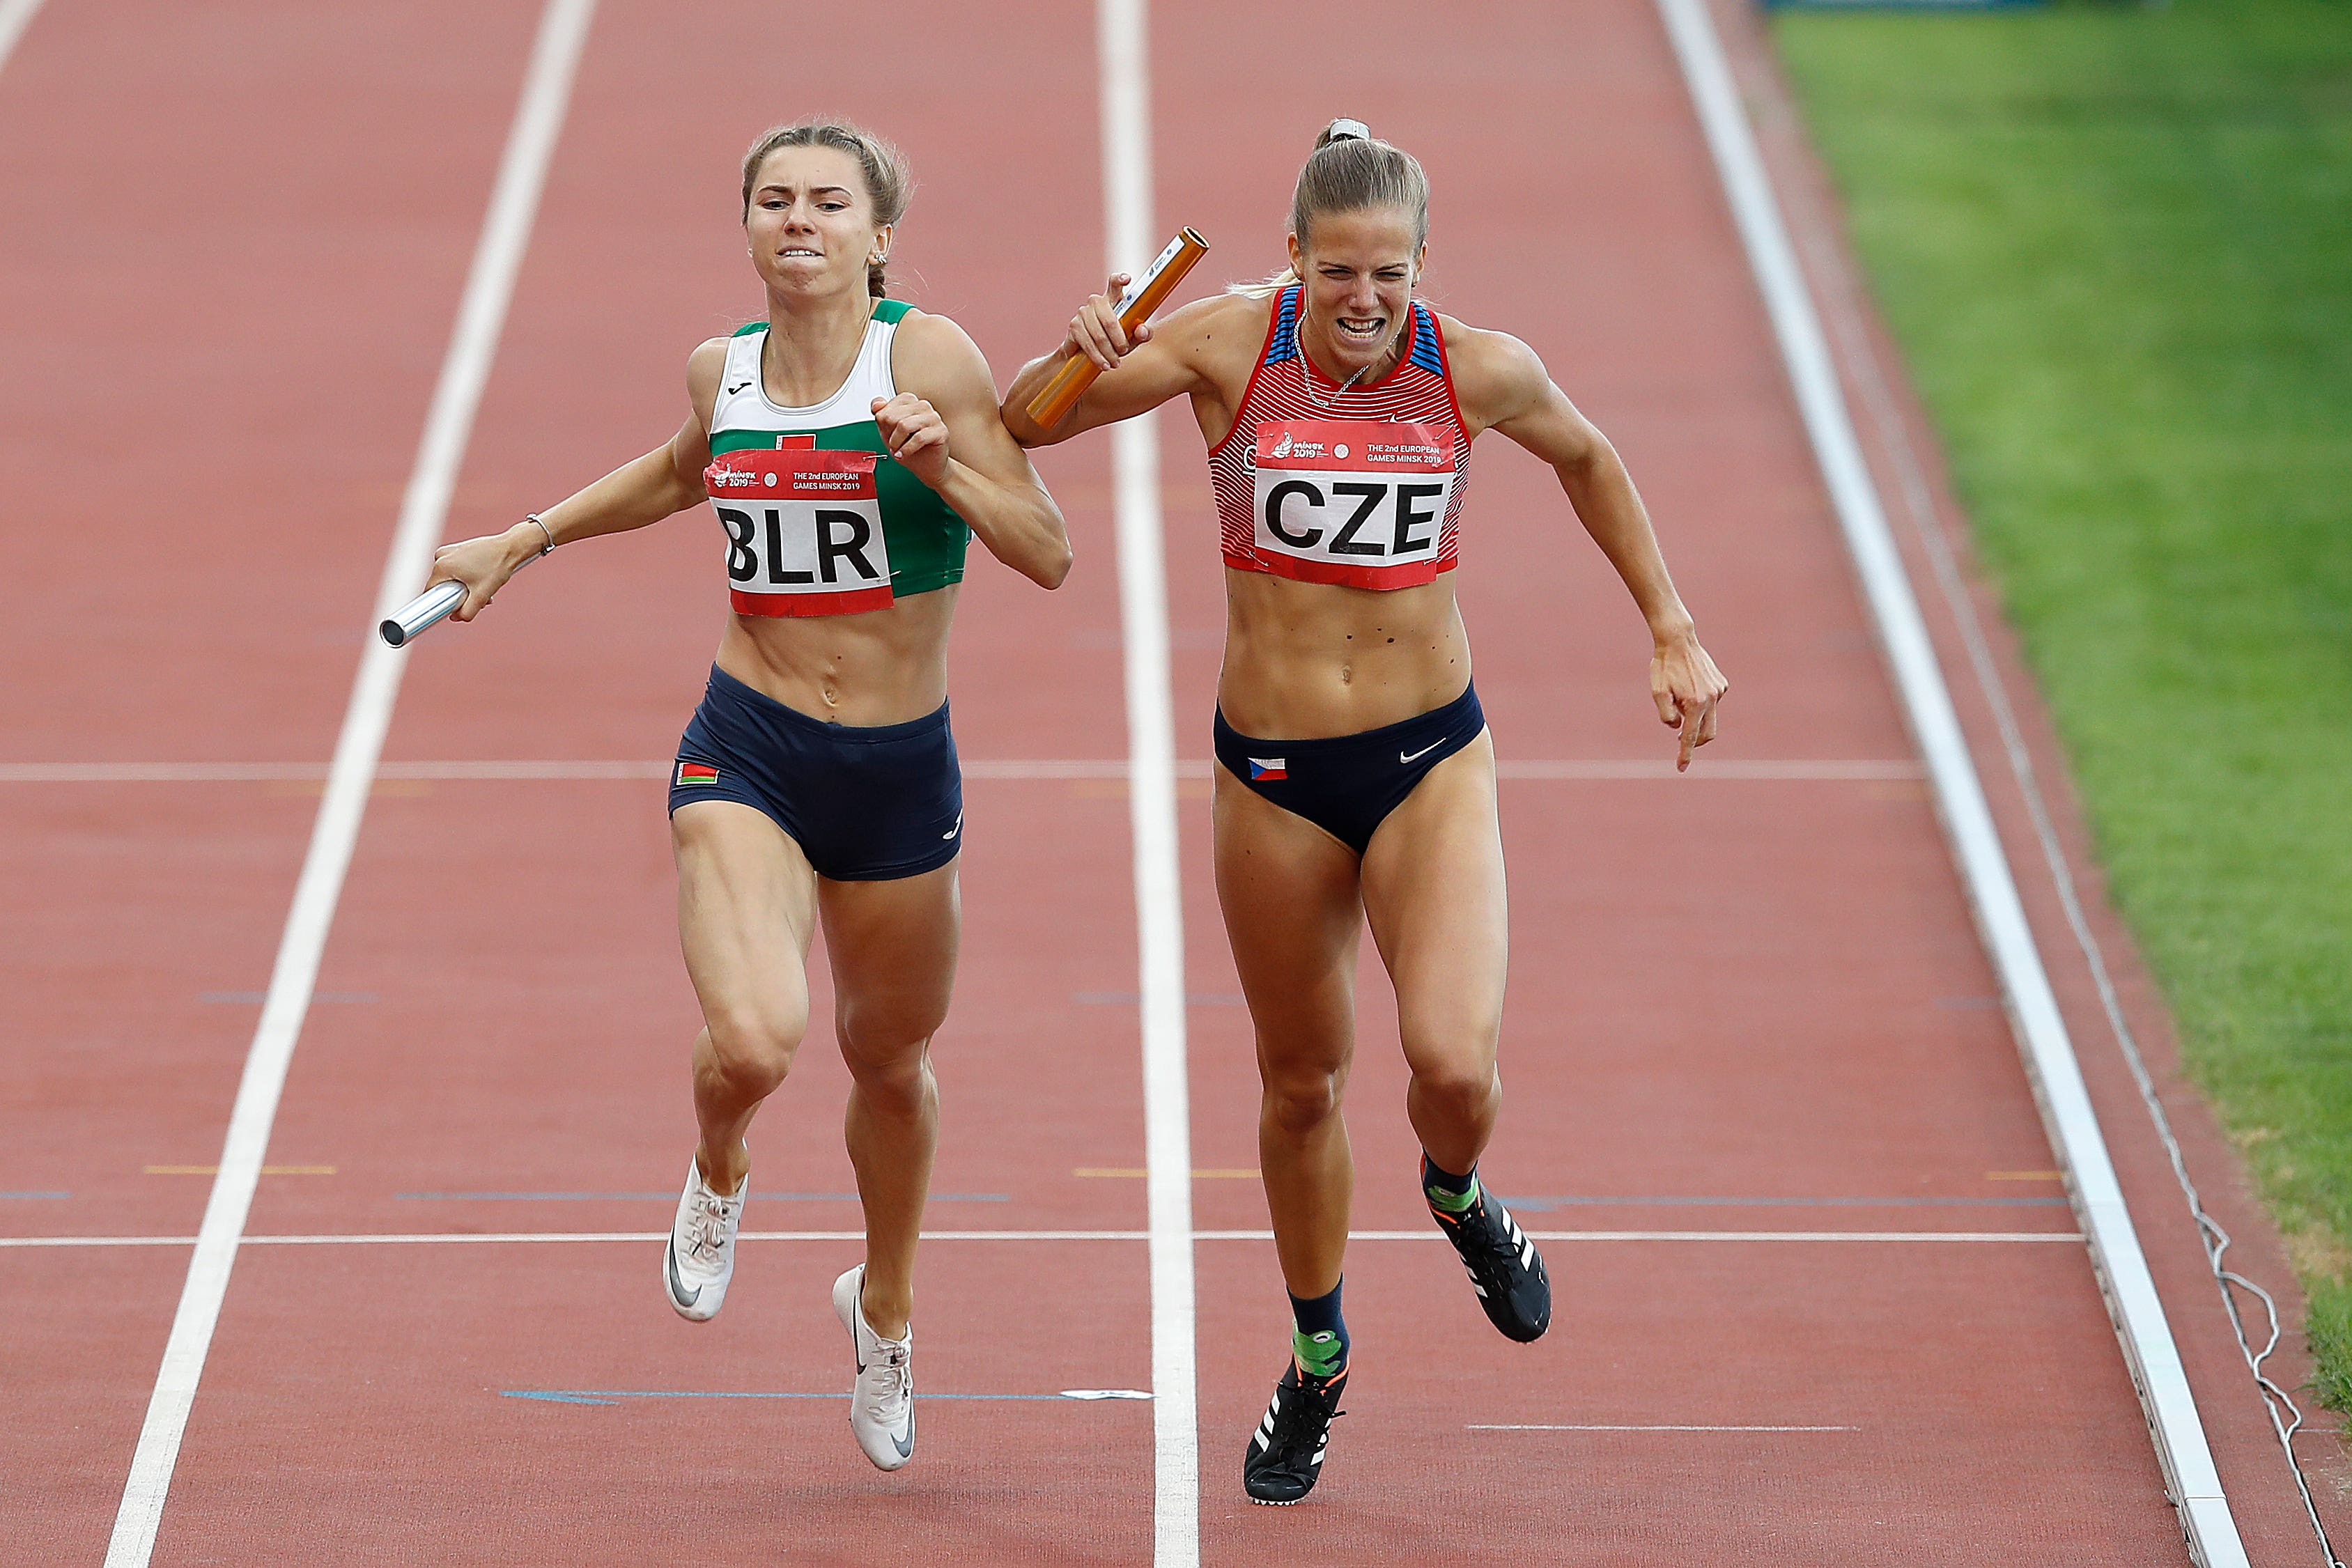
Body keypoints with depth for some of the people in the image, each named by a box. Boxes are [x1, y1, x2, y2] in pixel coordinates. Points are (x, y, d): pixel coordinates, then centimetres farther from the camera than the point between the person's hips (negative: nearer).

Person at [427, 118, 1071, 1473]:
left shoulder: (930, 356, -10)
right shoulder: (723, 369, 2)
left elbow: (1050, 558, -10)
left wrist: (943, 465, -25)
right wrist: (527, 539, 29)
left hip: (900, 765, 0)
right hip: (747, 752, 1)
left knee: (891, 1060, 18)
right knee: (753, 1043, -23)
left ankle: (886, 1305, 46)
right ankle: (719, 1174, 15)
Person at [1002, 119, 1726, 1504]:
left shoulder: (1480, 372, -7)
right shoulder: (1229, 347, -9)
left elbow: (1588, 462, 14)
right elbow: (1020, 426, -6)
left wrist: (1673, 634, 15)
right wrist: (1084, 357, -27)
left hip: (1433, 761, -1)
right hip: (1271, 772, 1)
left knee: (1454, 1065, -19)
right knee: (1303, 1078, 13)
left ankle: (1459, 1195, 19)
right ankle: (1318, 1361, 37)